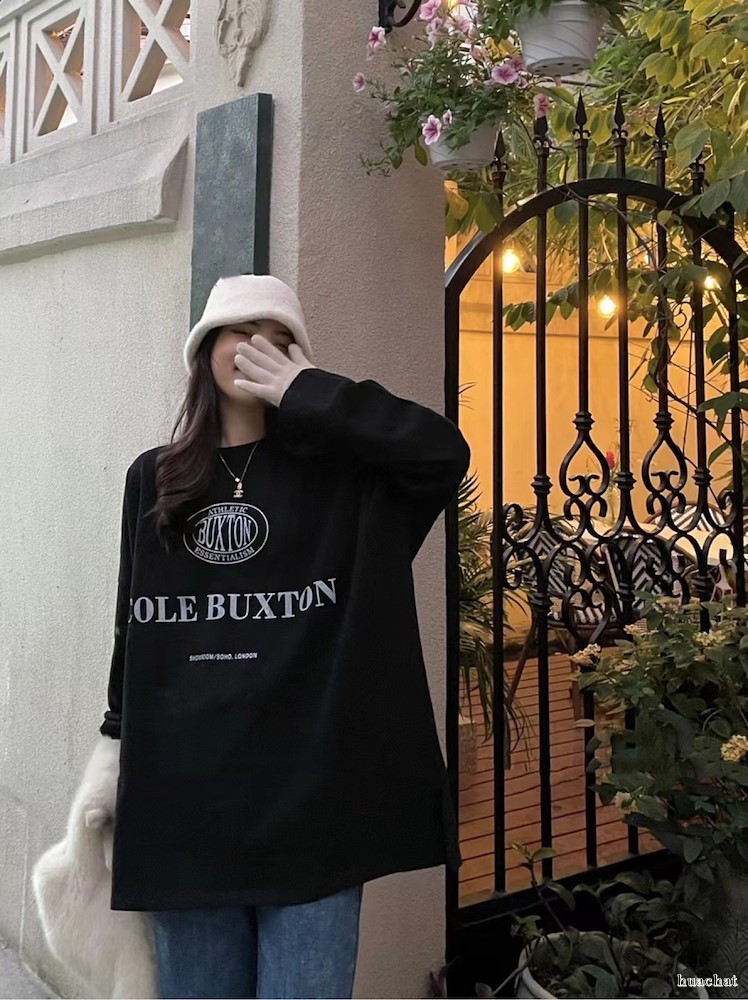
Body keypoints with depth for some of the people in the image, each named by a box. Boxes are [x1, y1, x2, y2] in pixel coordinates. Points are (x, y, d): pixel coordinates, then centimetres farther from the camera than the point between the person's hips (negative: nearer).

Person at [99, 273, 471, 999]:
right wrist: (121, 744, 16)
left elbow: (446, 451, -18)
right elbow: (133, 626, 14)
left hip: (313, 794, -2)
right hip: (182, 798, 3)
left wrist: (303, 392, -12)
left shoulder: (340, 473, 0)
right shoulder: (152, 480, 10)